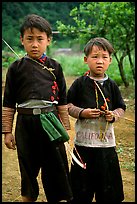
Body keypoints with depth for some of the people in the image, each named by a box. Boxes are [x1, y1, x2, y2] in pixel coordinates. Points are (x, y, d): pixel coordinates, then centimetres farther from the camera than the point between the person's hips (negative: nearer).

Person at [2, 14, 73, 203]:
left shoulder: (54, 67, 4)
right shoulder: (16, 68, 1)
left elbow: (62, 102, 8)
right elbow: (8, 104, 3)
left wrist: (65, 127, 6)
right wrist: (7, 131, 2)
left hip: (50, 121, 0)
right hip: (26, 123, 0)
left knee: (56, 166, 4)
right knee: (28, 167, 12)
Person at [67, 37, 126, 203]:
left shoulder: (111, 85, 4)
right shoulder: (80, 83, -2)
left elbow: (121, 108, 11)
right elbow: (68, 105, 2)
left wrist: (114, 115, -10)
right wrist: (82, 113, -14)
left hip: (107, 142, 2)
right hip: (83, 141, -2)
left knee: (108, 184, 9)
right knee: (82, 188, 7)